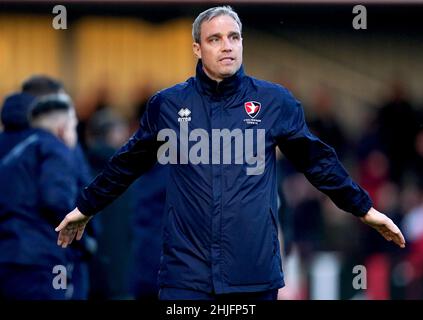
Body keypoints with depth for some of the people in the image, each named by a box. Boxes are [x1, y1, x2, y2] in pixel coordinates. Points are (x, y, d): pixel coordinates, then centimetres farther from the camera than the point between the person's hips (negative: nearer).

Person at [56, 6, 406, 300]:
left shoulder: (275, 101, 4)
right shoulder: (167, 104, 5)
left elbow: (318, 161, 13)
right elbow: (128, 164, 17)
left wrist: (364, 208, 16)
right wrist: (85, 207, 25)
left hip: (255, 271, 1)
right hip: (186, 271, 0)